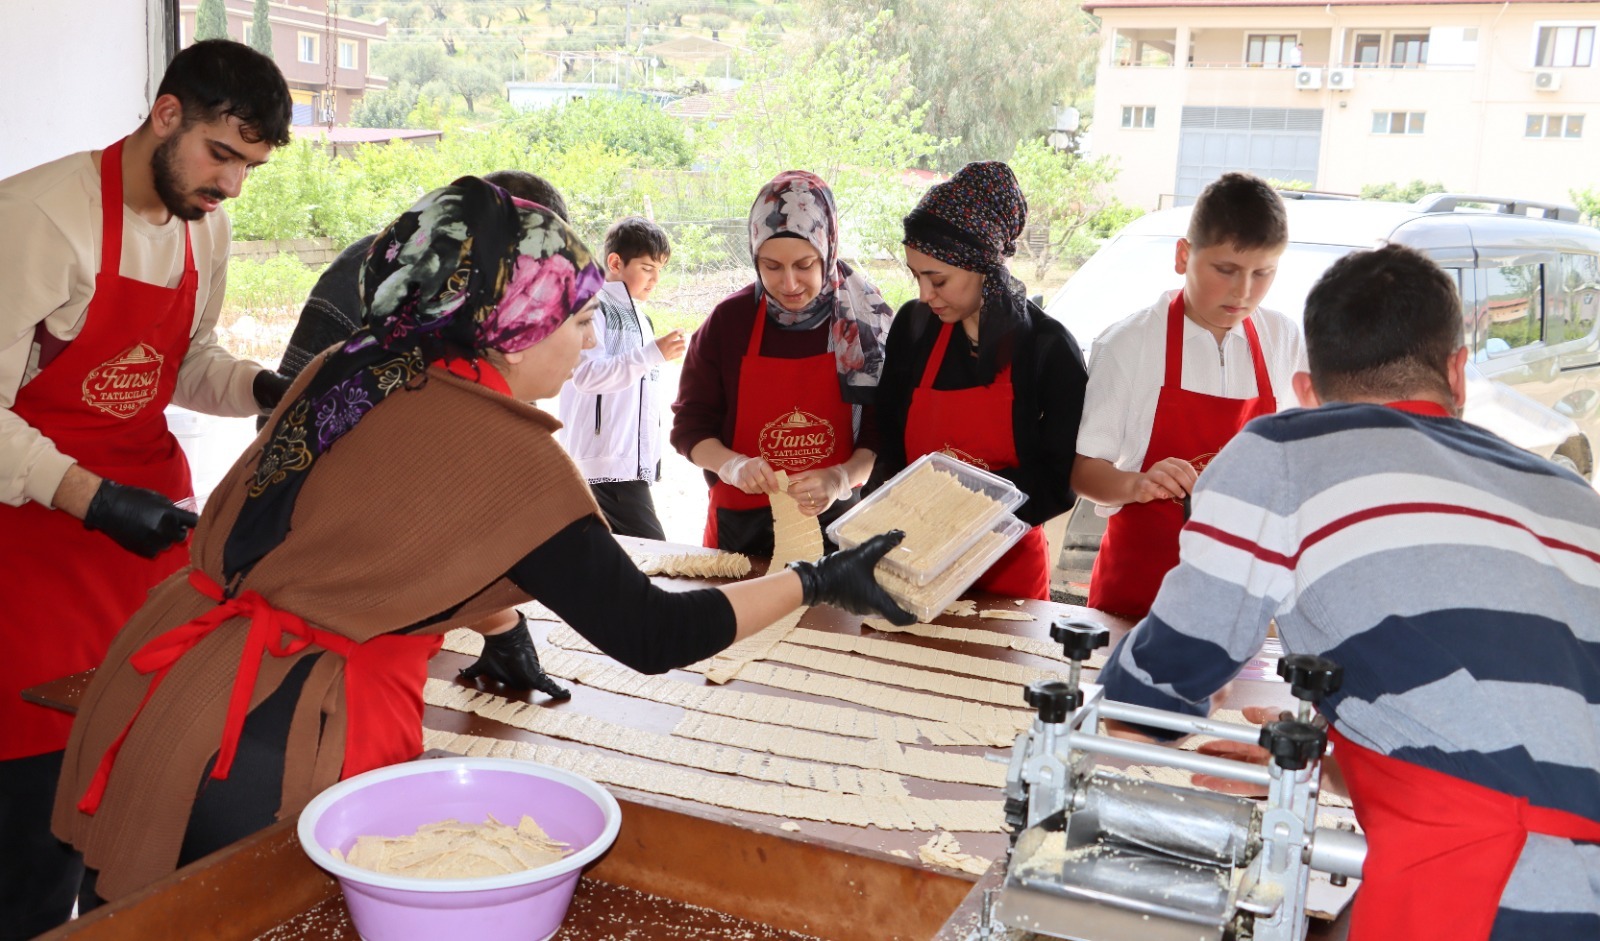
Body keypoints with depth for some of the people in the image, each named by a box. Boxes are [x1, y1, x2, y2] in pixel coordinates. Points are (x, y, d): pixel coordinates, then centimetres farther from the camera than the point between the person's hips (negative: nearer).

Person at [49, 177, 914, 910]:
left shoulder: (345, 369, 5)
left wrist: (489, 625, 21)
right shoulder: (510, 452, -16)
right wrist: (812, 583, -4)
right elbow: (648, 636, -14)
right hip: (267, 755, -8)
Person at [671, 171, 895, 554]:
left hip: (835, 524, -1)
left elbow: (884, 433, -5)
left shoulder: (864, 321, -7)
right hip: (742, 527, 1)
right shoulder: (729, 320, -4)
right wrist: (733, 465, -19)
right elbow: (691, 426, 0)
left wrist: (841, 479, -23)